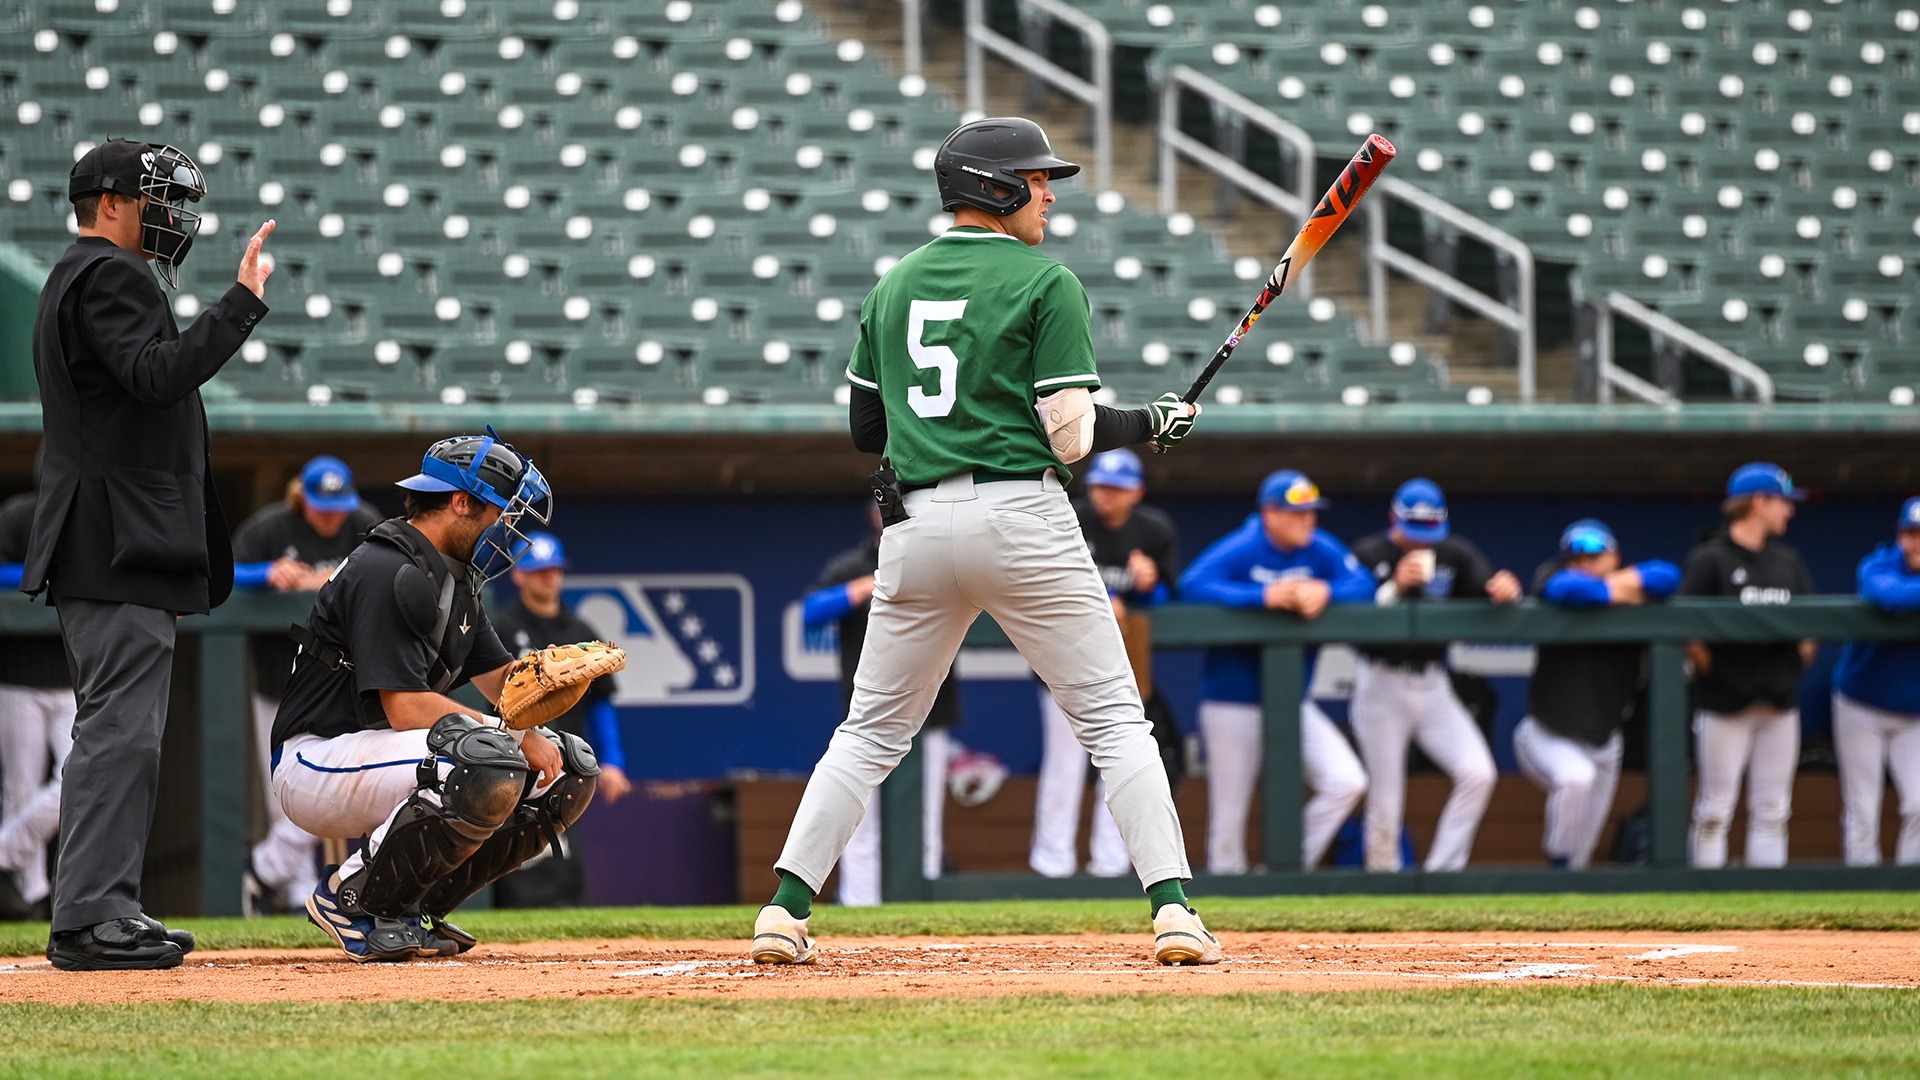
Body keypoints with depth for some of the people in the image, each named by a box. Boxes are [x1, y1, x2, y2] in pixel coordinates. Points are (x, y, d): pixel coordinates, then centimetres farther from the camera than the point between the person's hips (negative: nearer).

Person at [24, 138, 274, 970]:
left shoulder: (71, 281, 24)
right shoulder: (110, 276, -9)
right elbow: (157, 374, -26)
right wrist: (242, 303, -26)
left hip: (97, 551, 11)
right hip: (121, 551, -11)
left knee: (116, 728, 12)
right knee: (121, 725, -14)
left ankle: (99, 912, 14)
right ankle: (91, 917, -17)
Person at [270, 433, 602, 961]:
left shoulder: (453, 578, 15)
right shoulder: (387, 573, -18)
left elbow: (504, 685, 15)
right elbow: (406, 708, -24)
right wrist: (518, 738, -19)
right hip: (315, 769, -10)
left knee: (570, 768, 3)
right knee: (491, 764, -34)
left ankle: (415, 904, 4)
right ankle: (354, 898, -15)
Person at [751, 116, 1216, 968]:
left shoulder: (893, 285, 13)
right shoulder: (1046, 283, -4)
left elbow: (864, 427, 18)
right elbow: (1072, 437, -9)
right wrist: (1152, 423, 7)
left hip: (916, 529, 5)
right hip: (1023, 524, -4)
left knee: (873, 731, 13)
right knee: (1114, 719, 3)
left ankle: (786, 909, 4)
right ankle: (1172, 911, -7)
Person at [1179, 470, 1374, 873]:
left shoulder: (1321, 549, 2)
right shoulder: (1240, 550, -12)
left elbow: (1363, 585, -6)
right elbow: (1192, 586, -26)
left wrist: (1327, 592, -27)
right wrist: (1262, 596, -34)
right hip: (1233, 701, -4)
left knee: (1347, 783, -9)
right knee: (1229, 814, 0)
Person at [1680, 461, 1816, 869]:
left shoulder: (1789, 561, 14)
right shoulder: (1708, 559, -4)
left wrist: (1797, 666, 5)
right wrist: (1709, 669, -10)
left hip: (1779, 702, 6)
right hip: (1724, 702, -6)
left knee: (1773, 810, 5)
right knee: (1715, 808, -4)